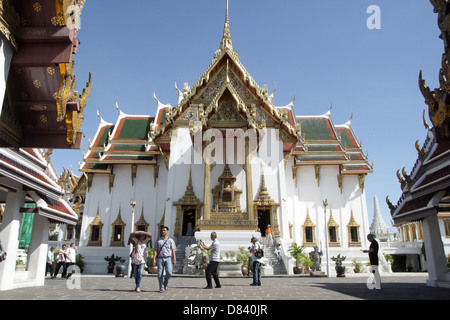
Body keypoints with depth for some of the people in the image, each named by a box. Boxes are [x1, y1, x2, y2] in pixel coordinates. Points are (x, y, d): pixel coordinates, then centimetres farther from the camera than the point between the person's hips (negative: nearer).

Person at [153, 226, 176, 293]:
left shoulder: (170, 240, 8)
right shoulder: (158, 240, 11)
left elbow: (173, 251, 5)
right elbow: (156, 250, 8)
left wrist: (174, 260, -3)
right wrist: (154, 259, -3)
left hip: (167, 258, -1)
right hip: (160, 258, 1)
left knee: (169, 272, -16)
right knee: (160, 274, -1)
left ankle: (165, 283, 11)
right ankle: (161, 288, 8)